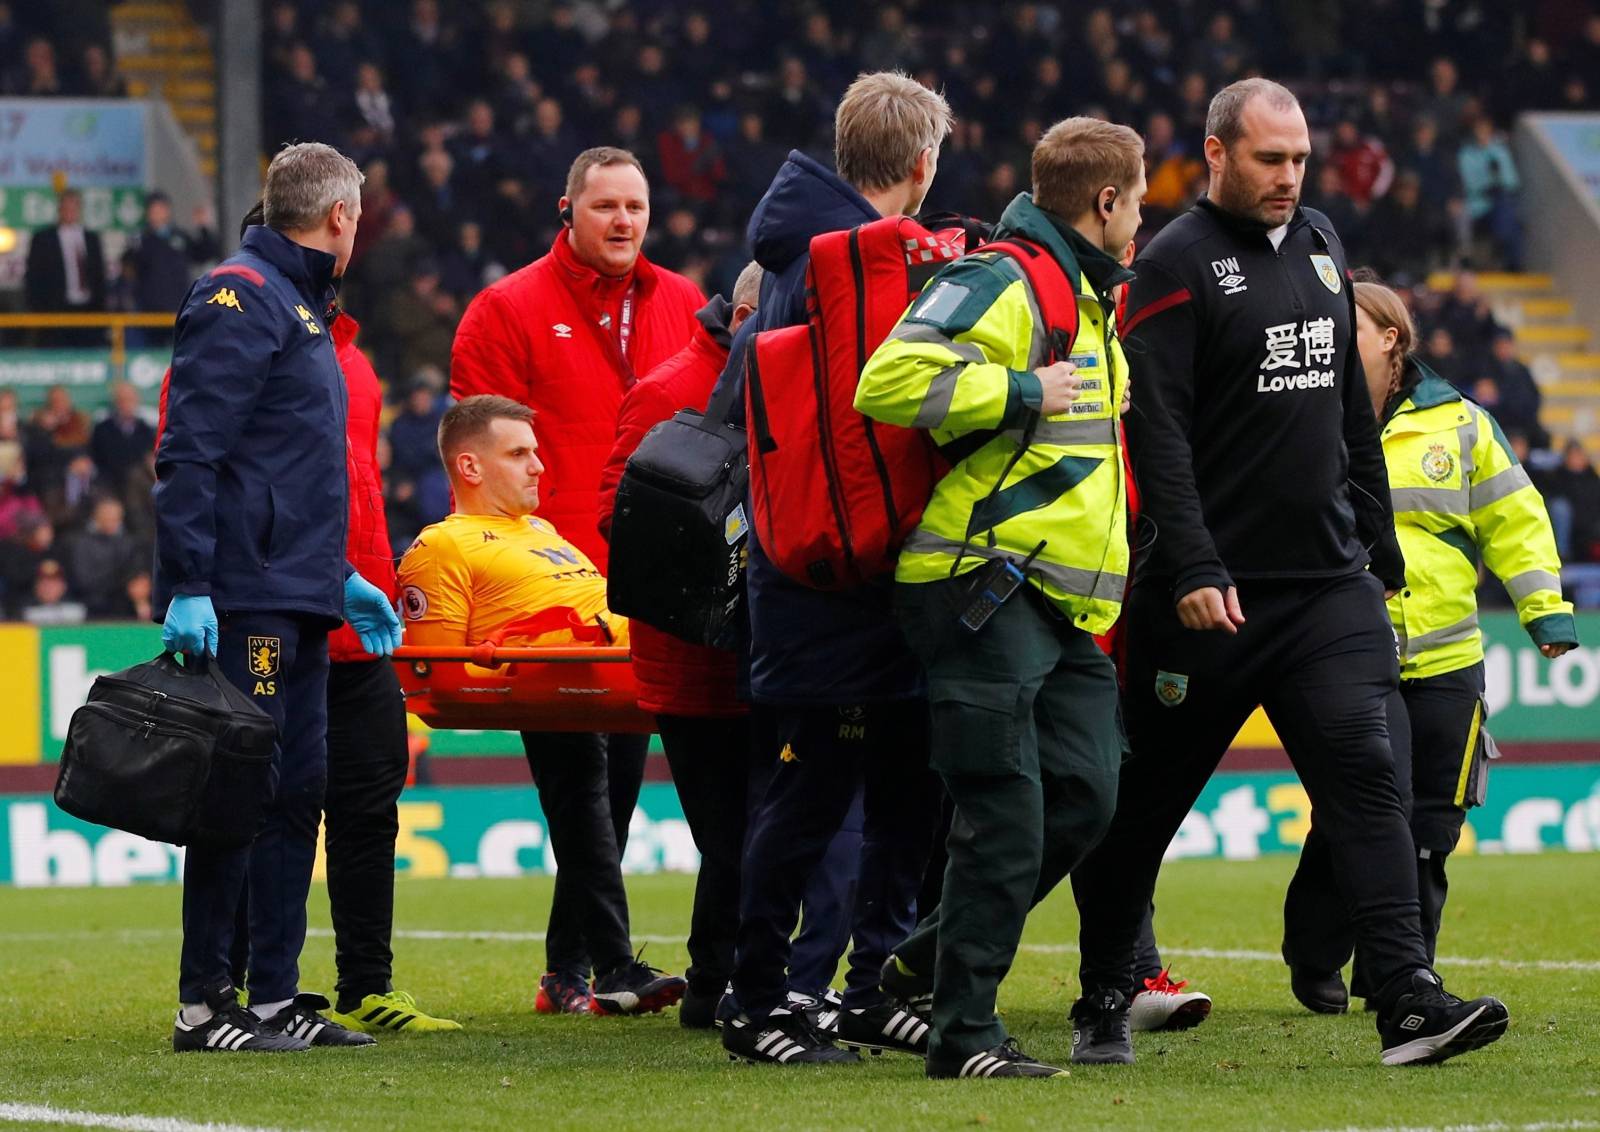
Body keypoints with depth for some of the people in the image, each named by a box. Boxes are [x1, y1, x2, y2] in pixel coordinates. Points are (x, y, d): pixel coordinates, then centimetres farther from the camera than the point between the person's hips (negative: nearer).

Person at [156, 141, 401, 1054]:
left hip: (298, 602, 10)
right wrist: (188, 587, -22)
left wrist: (341, 578, 25)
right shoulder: (240, 297, -9)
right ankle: (206, 1004, -9)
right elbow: (190, 449, -17)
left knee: (297, 790, 9)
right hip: (244, 602, -10)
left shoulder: (298, 306, 22)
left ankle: (276, 996, 12)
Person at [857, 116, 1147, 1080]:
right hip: (986, 591, -9)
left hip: (1066, 601, 9)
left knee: (1085, 798, 1)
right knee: (1007, 813, -10)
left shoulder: (1089, 299, 22)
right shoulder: (999, 283, -10)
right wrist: (1024, 393, -20)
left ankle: (938, 956, 16)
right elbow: (890, 381, -24)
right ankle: (965, 1028, -3)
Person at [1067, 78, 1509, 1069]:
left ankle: (1410, 1003, -18)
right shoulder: (1175, 267, -8)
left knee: (1365, 772, -10)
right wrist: (1192, 569, -23)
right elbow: (1157, 430, -15)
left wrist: (1379, 541, 21)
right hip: (1213, 595, -5)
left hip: (1330, 581, 5)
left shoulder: (1320, 243, 14)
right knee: (1145, 800, 6)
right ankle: (1104, 1005, 22)